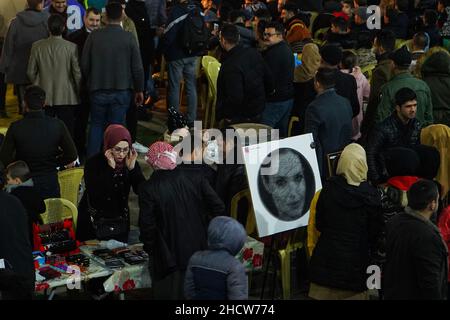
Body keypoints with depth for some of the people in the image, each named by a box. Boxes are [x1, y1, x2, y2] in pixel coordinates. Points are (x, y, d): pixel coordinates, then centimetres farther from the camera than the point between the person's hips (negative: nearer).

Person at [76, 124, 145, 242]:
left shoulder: (131, 162, -7)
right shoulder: (93, 163, -16)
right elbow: (94, 193, -29)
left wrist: (132, 168, -25)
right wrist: (110, 168, -32)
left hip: (119, 220, 3)